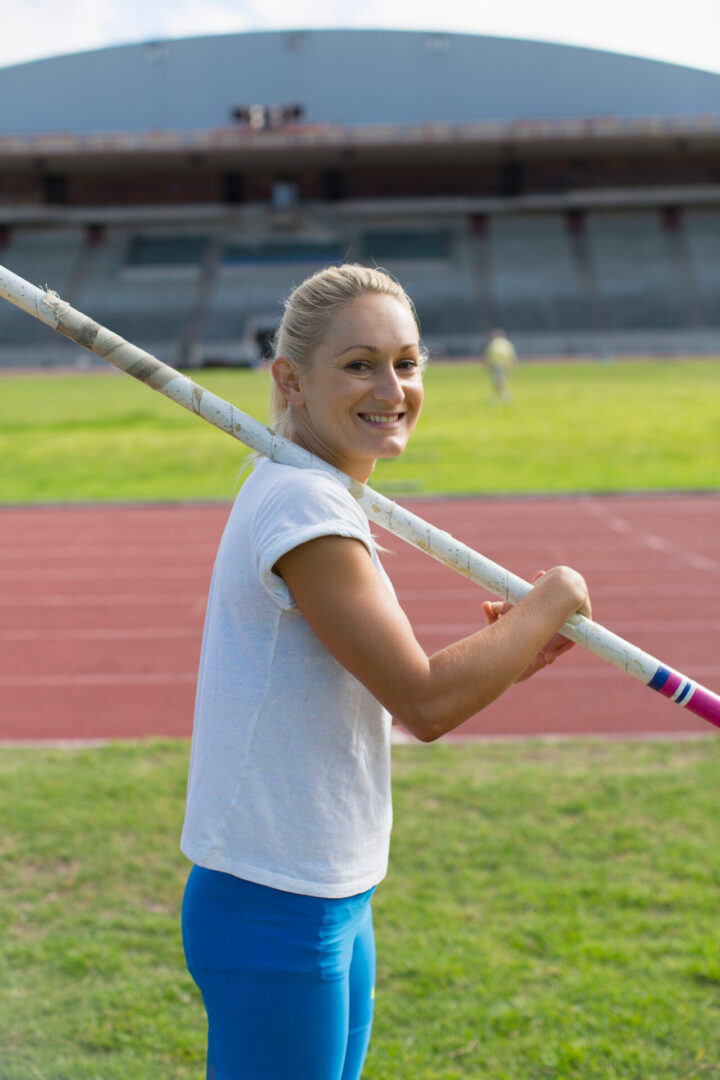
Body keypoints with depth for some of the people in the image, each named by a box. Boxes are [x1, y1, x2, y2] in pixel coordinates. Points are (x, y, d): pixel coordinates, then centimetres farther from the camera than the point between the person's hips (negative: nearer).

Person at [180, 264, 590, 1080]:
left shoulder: (316, 498, 9)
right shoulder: (303, 505, -21)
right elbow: (424, 705, -23)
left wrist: (493, 652, 1)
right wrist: (551, 602, -10)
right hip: (275, 916, -10)